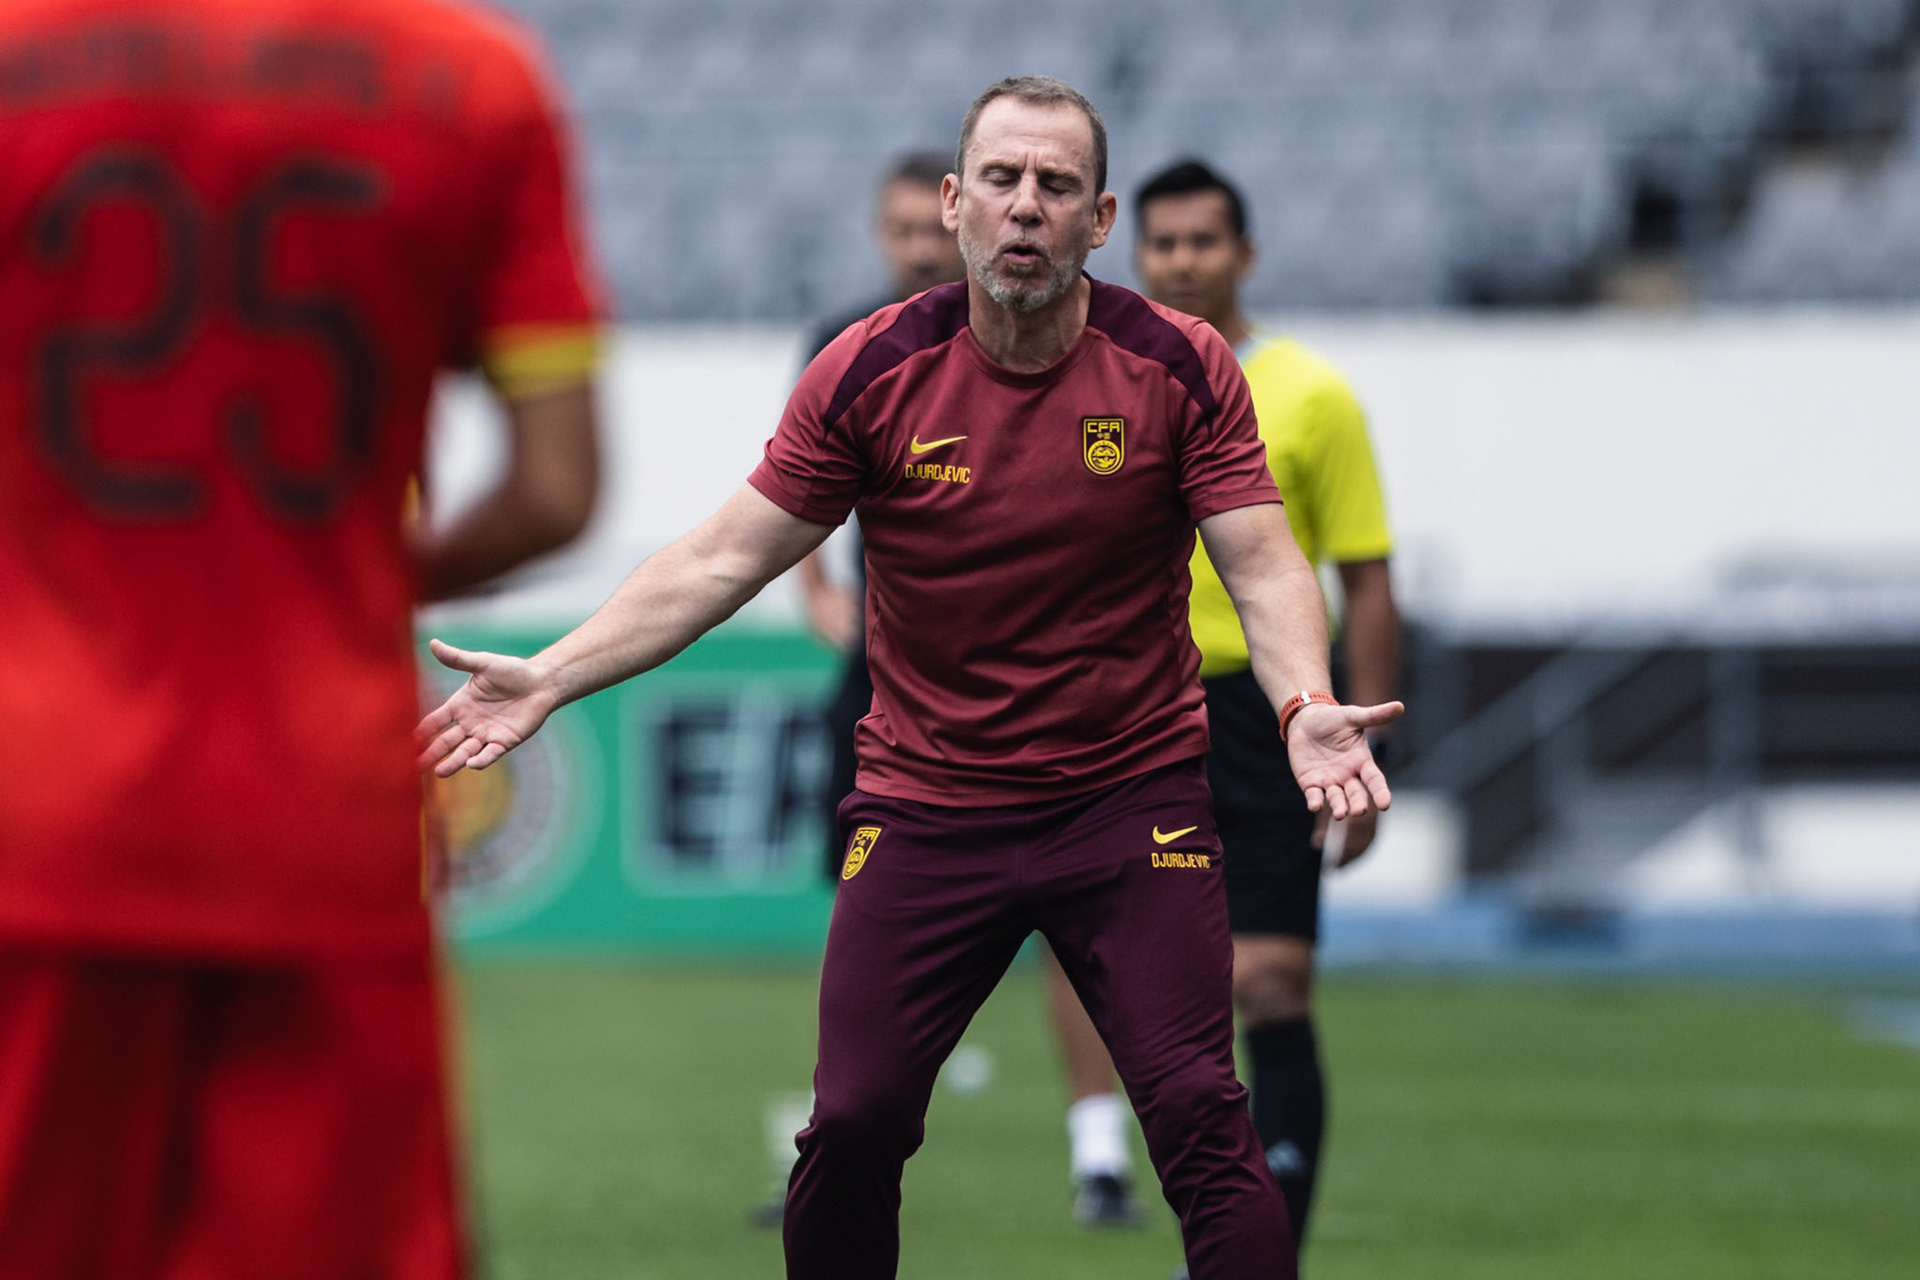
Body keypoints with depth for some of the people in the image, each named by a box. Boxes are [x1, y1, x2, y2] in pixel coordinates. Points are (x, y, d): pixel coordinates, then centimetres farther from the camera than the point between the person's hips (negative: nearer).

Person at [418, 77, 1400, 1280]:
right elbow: (724, 559, -1)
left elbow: (1263, 562, -8)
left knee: (1201, 1120, -12)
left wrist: (1307, 706, -28)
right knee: (854, 1125, -4)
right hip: (924, 806, 1)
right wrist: (552, 677, -8)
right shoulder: (869, 372, -5)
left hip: (1135, 803, -1)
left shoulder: (1182, 367, -6)